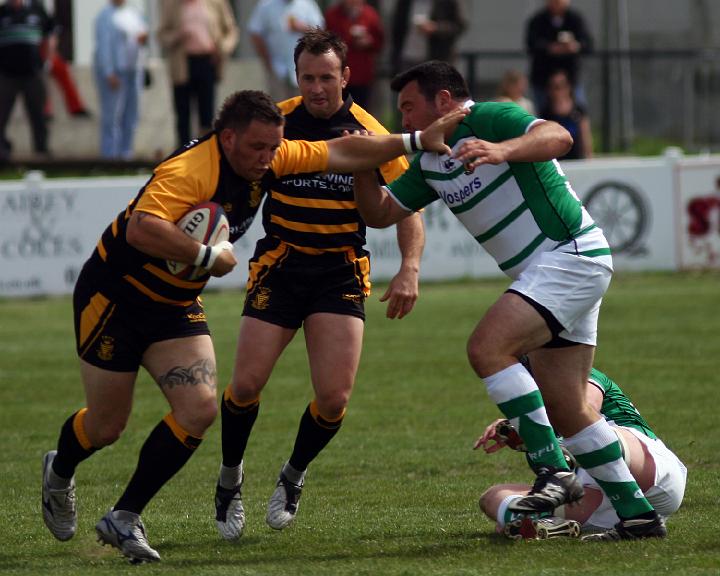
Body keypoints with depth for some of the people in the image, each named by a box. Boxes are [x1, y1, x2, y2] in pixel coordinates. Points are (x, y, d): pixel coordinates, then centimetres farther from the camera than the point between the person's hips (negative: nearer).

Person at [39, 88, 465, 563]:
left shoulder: (267, 159, -7)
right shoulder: (191, 171, -32)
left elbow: (340, 153, 5)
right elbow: (141, 229, -47)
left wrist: (418, 141, 2)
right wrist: (209, 256, -36)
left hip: (176, 306, 7)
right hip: (114, 296, -7)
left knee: (200, 409, -12)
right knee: (108, 425, 5)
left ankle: (124, 519, -2)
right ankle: (59, 472, 41)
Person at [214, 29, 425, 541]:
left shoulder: (370, 135, -6)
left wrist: (410, 269, -19)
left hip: (341, 272, 0)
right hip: (279, 265, 0)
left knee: (334, 399, -10)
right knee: (247, 385, -9)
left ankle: (295, 475, 20)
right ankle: (230, 478, 19)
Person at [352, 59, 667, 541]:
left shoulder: (489, 119, -11)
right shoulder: (430, 163, 16)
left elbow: (558, 138, -28)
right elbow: (380, 213, 18)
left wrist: (502, 150, -46)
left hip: (570, 254, -10)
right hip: (541, 272, 10)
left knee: (488, 348, -23)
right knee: (566, 410, 8)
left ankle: (553, 472, -24)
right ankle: (637, 512, 15)